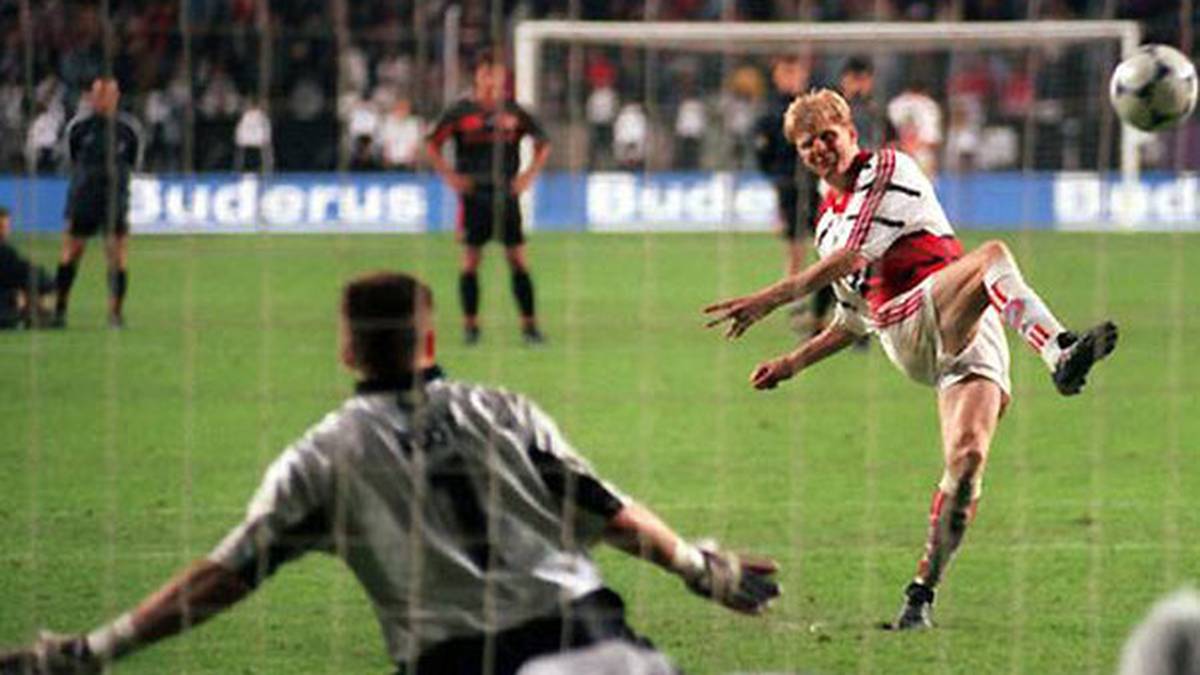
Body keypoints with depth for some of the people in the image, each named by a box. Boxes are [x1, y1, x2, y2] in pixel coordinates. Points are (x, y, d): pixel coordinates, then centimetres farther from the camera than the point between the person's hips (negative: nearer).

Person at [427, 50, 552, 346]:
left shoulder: (513, 112, 4)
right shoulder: (461, 112, 0)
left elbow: (543, 143, 16)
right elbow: (432, 144, 5)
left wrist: (529, 174, 4)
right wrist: (449, 175, -5)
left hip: (506, 194, 1)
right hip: (474, 194, -1)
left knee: (518, 260, -1)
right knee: (471, 260, 0)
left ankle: (529, 324, 3)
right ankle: (470, 324, 8)